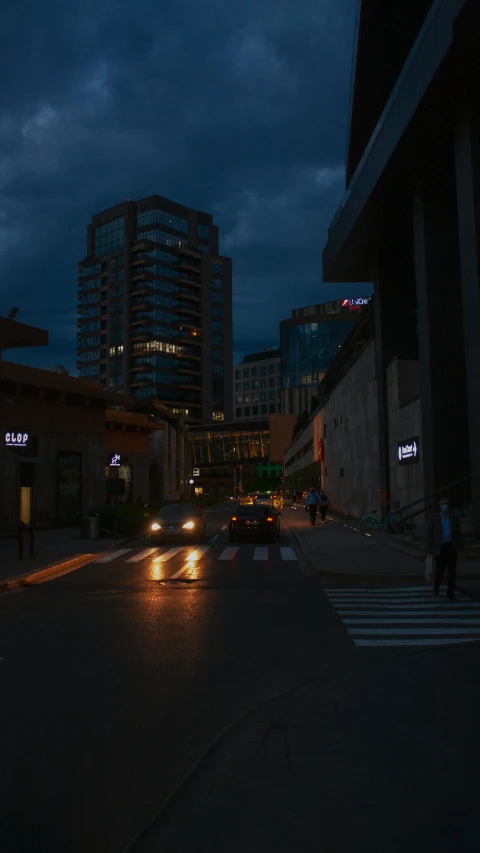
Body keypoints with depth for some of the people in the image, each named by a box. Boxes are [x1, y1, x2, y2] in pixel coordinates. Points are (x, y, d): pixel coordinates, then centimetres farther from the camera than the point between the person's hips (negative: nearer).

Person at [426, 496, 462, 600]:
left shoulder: (455, 519, 5)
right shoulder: (434, 518, -1)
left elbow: (458, 534, 8)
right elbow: (430, 535, 0)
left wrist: (459, 547, -6)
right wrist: (430, 551, -3)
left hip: (451, 548, 2)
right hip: (440, 548, -2)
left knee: (452, 572, 0)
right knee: (439, 571, 0)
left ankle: (450, 593, 12)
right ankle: (437, 585, 30)